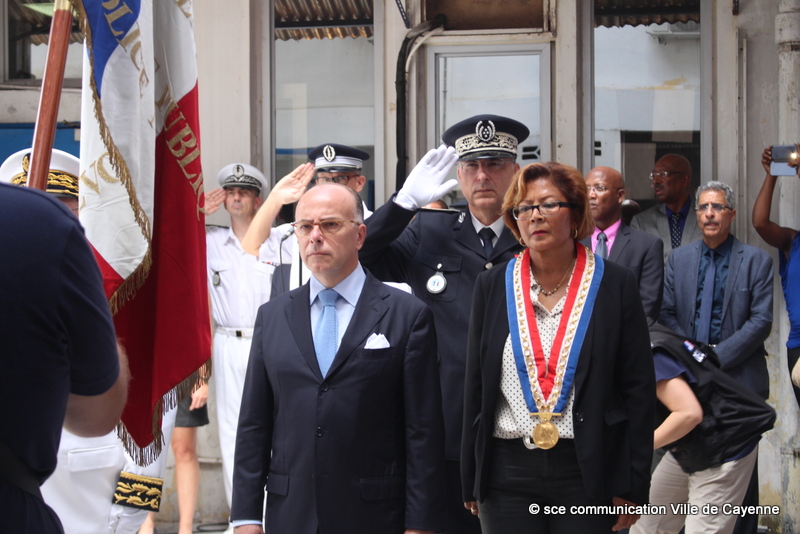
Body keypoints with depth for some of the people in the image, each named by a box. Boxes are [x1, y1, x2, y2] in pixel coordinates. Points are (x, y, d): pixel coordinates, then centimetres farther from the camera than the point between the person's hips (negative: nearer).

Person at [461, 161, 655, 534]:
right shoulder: (493, 287, 6)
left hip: (587, 473, -2)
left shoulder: (615, 285, -1)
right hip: (506, 472, 2)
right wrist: (471, 481, 6)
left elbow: (639, 389, -1)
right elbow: (475, 387, 8)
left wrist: (632, 487, -5)